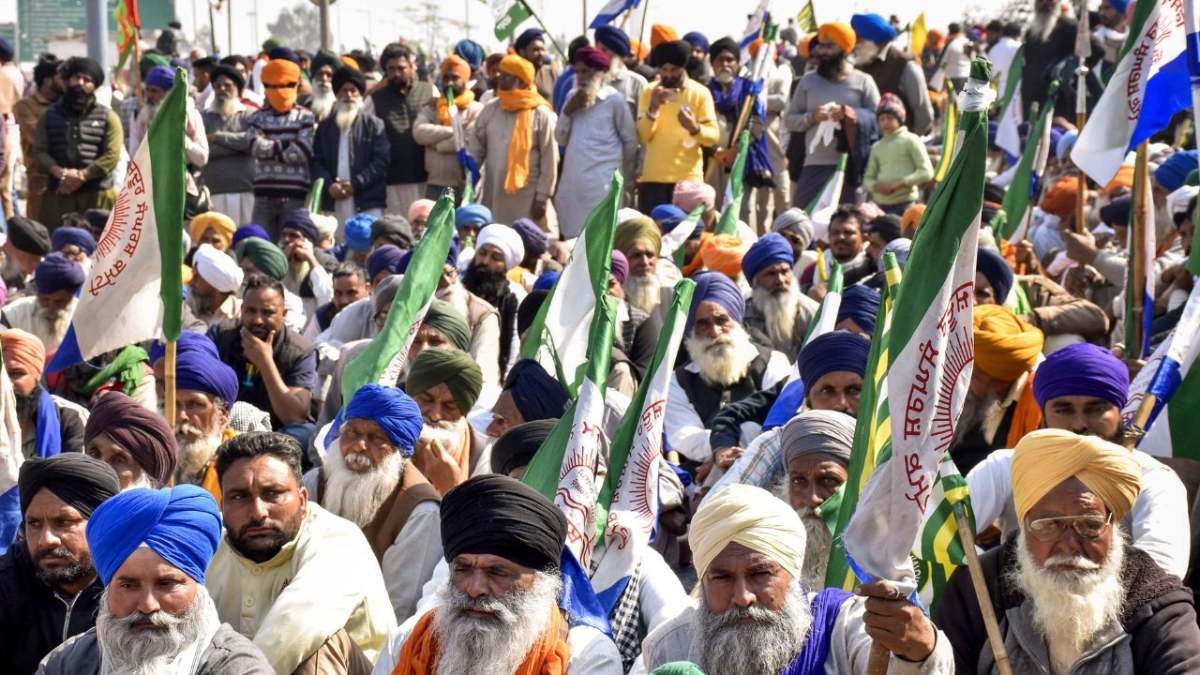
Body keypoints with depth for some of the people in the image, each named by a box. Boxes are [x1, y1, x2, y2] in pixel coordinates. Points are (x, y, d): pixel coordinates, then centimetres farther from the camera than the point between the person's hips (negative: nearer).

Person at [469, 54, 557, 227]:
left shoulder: (540, 114, -3)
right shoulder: (490, 110, 9)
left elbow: (549, 158, -3)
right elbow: (475, 149, 9)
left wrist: (542, 197, -6)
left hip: (527, 199, -4)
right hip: (493, 197, 4)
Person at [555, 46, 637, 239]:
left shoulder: (614, 100, -1)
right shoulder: (573, 97, 15)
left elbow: (630, 141, 5)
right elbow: (560, 139, 12)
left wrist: (625, 173, 12)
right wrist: (568, 110, -2)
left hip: (603, 184, -5)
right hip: (572, 181, 5)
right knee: (571, 236, 5)